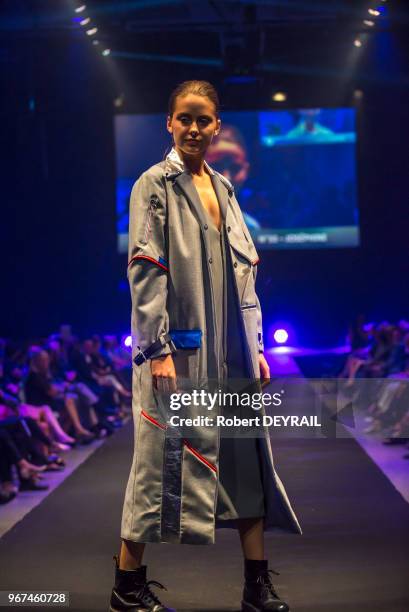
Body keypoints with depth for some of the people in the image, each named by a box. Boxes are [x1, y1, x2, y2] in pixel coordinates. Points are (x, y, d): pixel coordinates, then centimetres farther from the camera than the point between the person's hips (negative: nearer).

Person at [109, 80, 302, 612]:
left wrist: (257, 344, 12)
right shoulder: (155, 184, -2)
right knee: (167, 459, -2)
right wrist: (157, 348, -18)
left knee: (248, 458, 6)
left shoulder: (223, 188, 16)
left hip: (233, 350, 7)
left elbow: (244, 271, 17)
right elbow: (145, 270, -10)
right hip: (181, 349, -6)